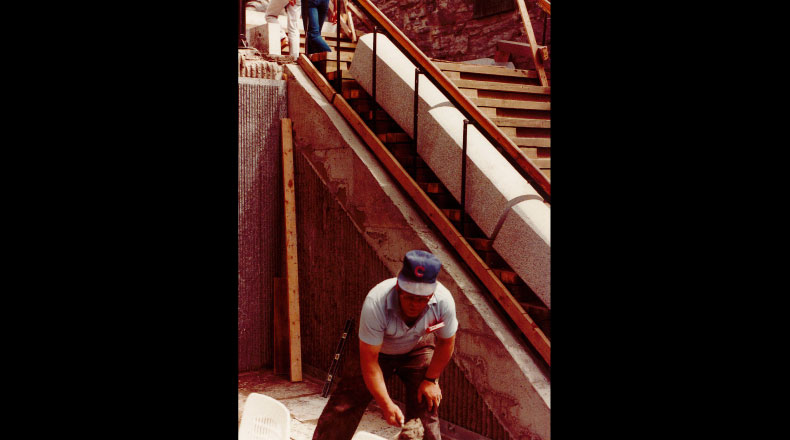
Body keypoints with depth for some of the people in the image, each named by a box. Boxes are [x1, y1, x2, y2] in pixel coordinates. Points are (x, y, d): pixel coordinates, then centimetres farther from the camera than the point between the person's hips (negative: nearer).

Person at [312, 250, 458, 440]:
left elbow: (446, 342, -9)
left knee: (427, 403, -8)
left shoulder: (444, 301, -31)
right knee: (345, 404, -7)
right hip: (378, 351, -1)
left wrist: (431, 379, -5)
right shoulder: (375, 303, -39)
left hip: (418, 349, 2)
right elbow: (369, 360, -30)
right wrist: (386, 404, -28)